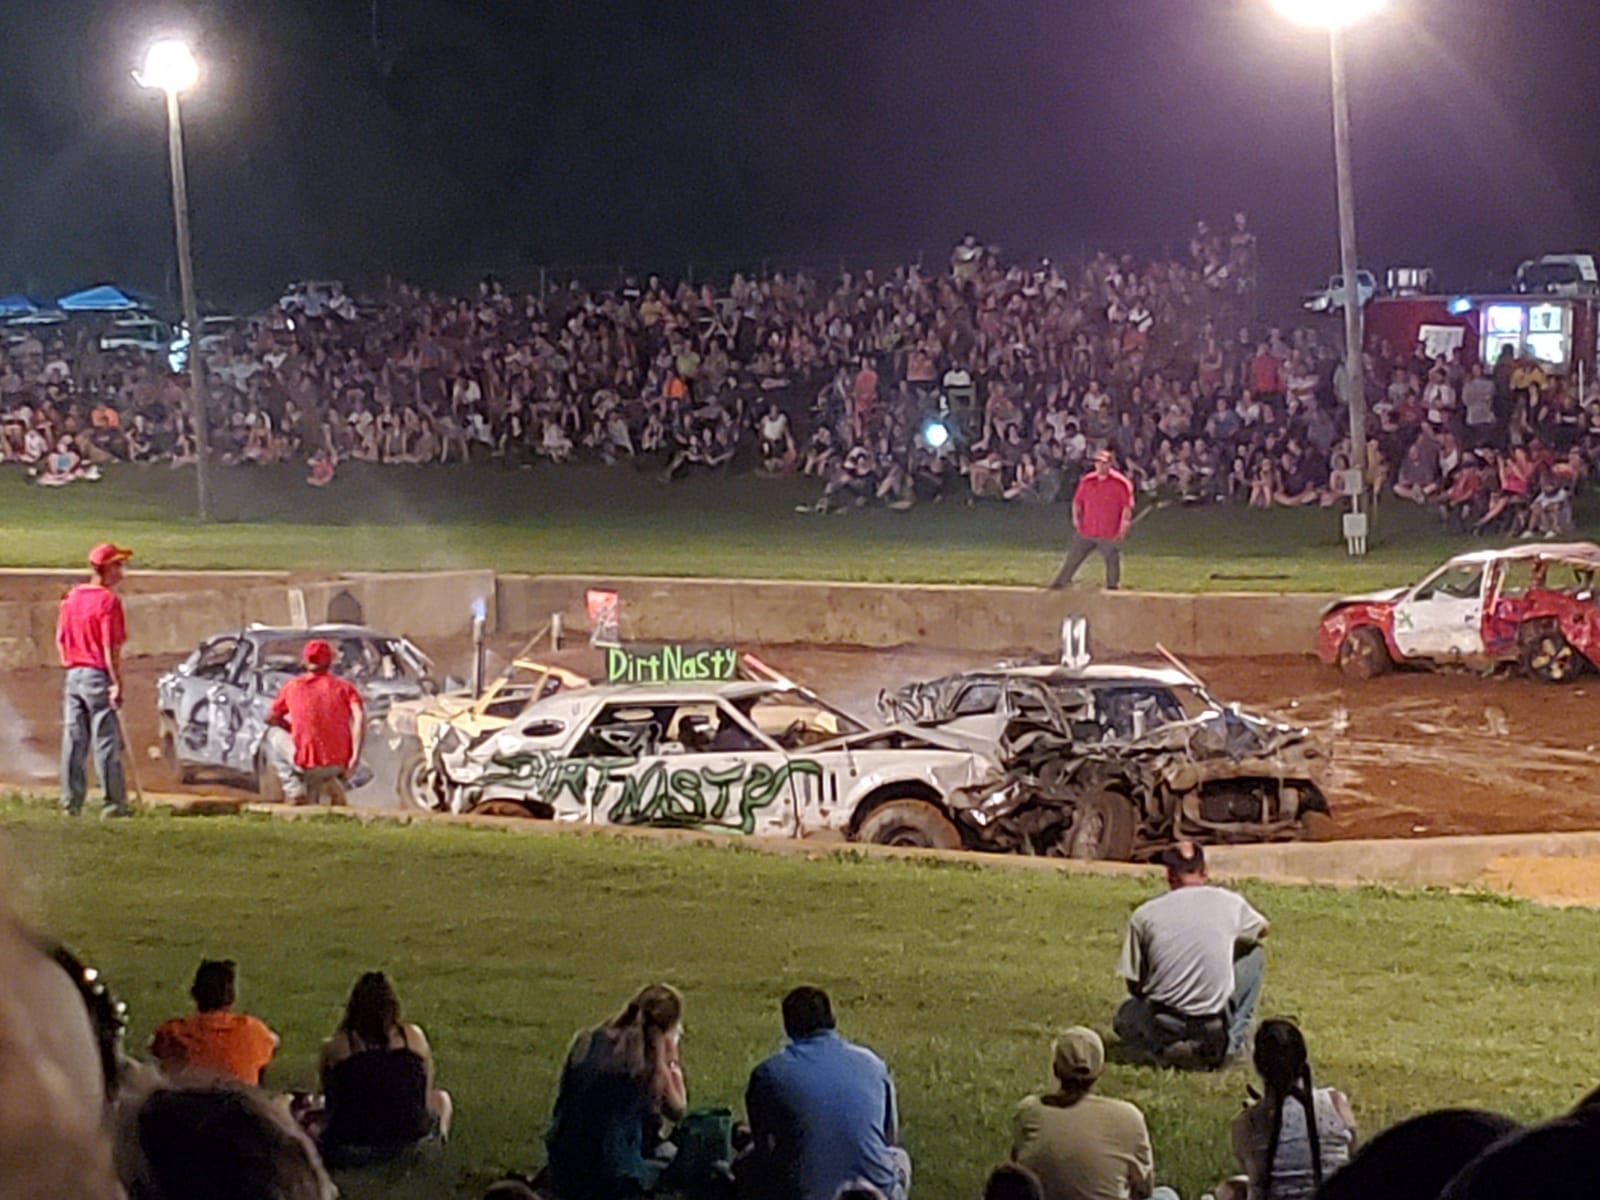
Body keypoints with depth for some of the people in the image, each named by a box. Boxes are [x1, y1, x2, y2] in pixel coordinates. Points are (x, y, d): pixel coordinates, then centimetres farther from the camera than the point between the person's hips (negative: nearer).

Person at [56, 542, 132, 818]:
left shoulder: (72, 597, 10)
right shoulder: (109, 601, -13)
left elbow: (60, 640, 13)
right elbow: (110, 647, -17)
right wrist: (116, 683, -15)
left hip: (74, 675, 7)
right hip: (98, 676, -7)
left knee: (73, 740, 9)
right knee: (106, 741, -3)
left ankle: (71, 800, 11)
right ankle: (113, 801, -2)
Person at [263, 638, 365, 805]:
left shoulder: (292, 687, 8)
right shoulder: (344, 687, 7)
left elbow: (270, 719, 19)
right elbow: (359, 717, -10)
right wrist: (355, 759, -11)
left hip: (307, 765, -5)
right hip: (339, 764, 5)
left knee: (273, 736, 23)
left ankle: (293, 788, 6)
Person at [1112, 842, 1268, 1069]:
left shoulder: (1143, 915, -1)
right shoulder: (1229, 903, 1)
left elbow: (1134, 986, 4)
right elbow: (1262, 929, 26)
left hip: (1162, 1027, 0)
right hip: (1217, 1023, 1)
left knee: (1124, 1018, 36)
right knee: (1254, 954, 23)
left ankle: (1163, 1050, 3)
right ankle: (1232, 1041, 13)